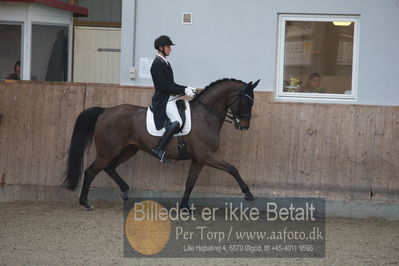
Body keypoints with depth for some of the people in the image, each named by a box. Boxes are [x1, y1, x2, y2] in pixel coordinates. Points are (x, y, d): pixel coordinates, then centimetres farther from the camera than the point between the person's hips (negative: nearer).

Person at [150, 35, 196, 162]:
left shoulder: (164, 62, 17)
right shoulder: (157, 64, -14)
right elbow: (165, 87, -20)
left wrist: (187, 89, 9)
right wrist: (184, 91, -17)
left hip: (170, 98, 11)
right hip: (163, 100, -11)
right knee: (177, 122, -28)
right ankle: (158, 149, -26)